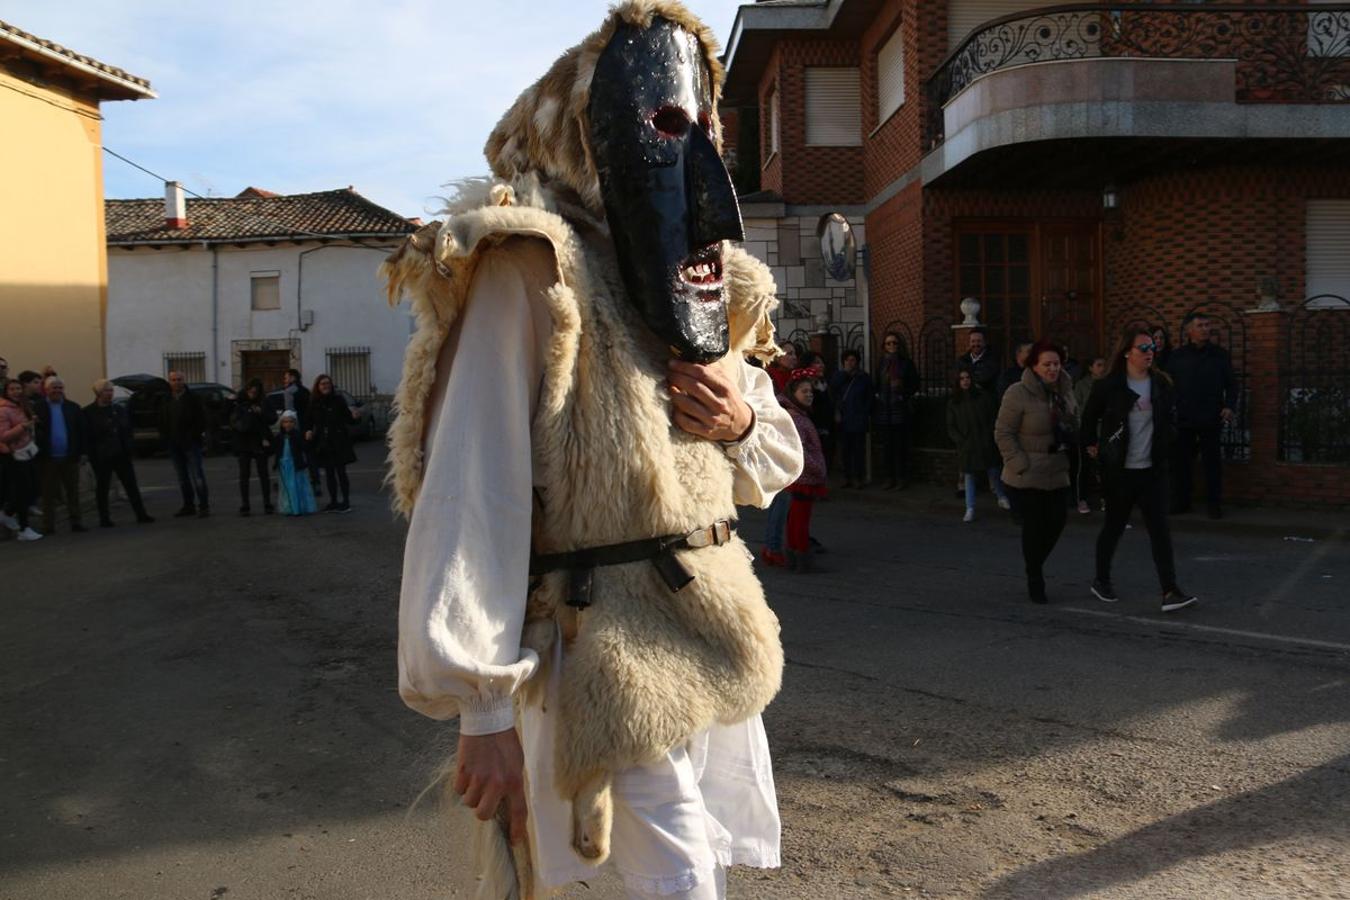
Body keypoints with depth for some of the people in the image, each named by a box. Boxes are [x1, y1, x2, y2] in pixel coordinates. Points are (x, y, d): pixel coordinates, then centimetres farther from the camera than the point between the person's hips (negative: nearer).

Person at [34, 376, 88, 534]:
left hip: (70, 457, 2)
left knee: (73, 492, 8)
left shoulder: (73, 407, 6)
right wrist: (38, 454, -10)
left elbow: (81, 431, 5)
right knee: (49, 493, 5)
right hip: (48, 459, -2)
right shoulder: (38, 408, -2)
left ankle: (75, 522, 14)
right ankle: (48, 525, 10)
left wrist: (82, 451, -1)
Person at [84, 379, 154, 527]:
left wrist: (130, 449, 2)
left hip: (121, 454, 4)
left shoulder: (120, 409, 11)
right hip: (101, 457, -4)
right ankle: (104, 519, 12)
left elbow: (128, 430, 12)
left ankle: (141, 514, 6)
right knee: (102, 487, 5)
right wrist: (92, 455, -13)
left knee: (131, 485, 3)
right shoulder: (89, 412, -3)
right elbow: (88, 435, -7)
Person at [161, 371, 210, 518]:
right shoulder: (166, 401, 13)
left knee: (197, 475, -8)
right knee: (182, 477, 9)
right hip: (174, 444, 5)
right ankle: (188, 505, 16)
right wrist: (164, 437, 4)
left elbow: (201, 418, -5)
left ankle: (204, 505, -5)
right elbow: (162, 422, 16)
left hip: (190, 443, -5)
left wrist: (195, 434, -14)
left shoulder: (193, 398, -1)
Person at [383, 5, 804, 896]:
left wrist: (741, 423, -6)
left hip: (716, 642, 8)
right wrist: (482, 707, -23)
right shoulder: (534, 272, -13)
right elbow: (472, 496, -21)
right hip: (614, 654, -8)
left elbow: (782, 457, 18)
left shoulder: (706, 279, 12)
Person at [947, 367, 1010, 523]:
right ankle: (970, 510, 8)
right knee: (969, 476, 4)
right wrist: (961, 440, -6)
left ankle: (1002, 498, 28)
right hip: (966, 446, 1)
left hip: (985, 444, -1)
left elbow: (994, 418, 4)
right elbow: (951, 426, 6)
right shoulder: (953, 402, 5)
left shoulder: (983, 397, 1)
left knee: (993, 472, 2)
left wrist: (989, 437, -5)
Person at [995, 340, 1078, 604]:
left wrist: (1071, 454, 7)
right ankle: (1035, 581, 17)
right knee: (1034, 525, -2)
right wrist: (1020, 464, -16)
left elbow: (1074, 425, 20)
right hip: (1027, 476, -6)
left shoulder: (1065, 391, 7)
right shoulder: (1018, 394, -13)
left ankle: (1035, 566, 32)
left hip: (1057, 474, 6)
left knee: (1057, 521, 5)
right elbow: (1003, 433, -13)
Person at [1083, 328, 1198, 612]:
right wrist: (1092, 445, 6)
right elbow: (1090, 418, 7)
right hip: (1120, 470, -3)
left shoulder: (1162, 384, 3)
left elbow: (1170, 416, 18)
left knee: (1159, 527, -4)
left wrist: (1167, 443, 11)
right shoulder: (1109, 386, -7)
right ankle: (1101, 580, 28)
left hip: (1153, 469, 3)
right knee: (1114, 526, 10)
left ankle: (1170, 591, -6)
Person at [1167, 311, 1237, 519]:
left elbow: (1231, 384, 5)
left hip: (1211, 418, -1)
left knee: (1211, 461, 2)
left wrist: (1229, 406, -9)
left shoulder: (1219, 354, 3)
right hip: (1184, 418, 1)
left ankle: (1214, 503, 11)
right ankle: (1181, 500, 17)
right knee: (1182, 460, 6)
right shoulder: (1177, 356, 5)